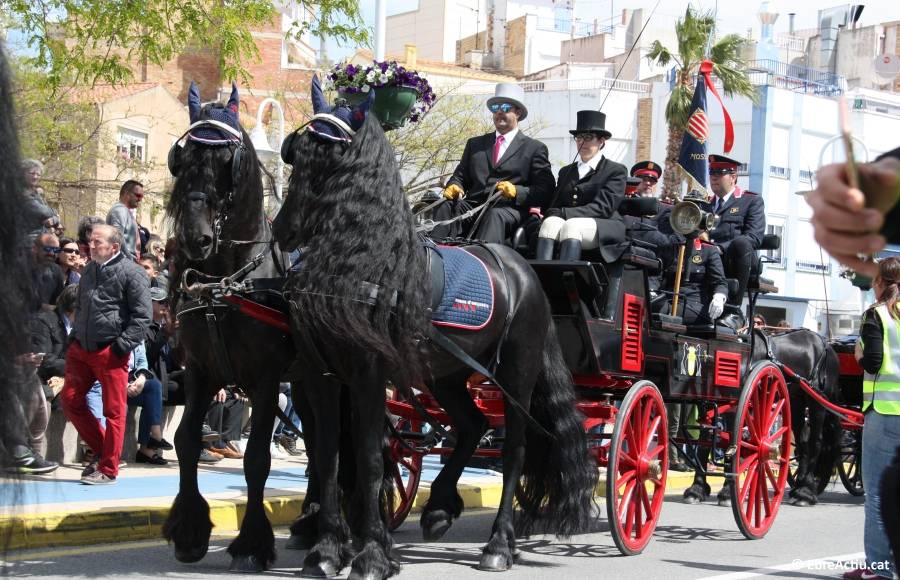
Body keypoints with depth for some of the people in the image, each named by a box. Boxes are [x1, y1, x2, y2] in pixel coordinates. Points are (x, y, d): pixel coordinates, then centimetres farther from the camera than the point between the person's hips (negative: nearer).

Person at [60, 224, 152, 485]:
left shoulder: (131, 273, -9)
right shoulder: (90, 270, 14)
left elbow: (142, 316, -10)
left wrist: (122, 345, -16)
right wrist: (75, 336, 18)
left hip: (110, 352, -7)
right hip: (81, 349, 8)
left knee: (114, 411, -1)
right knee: (70, 400, 8)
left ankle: (108, 470, 6)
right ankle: (103, 449, 24)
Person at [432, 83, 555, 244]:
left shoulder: (535, 148, 15)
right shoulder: (475, 144, 29)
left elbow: (545, 191, 5)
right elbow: (460, 176, 25)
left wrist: (516, 191, -13)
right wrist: (454, 186, 0)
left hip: (509, 209, -4)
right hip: (473, 205, 4)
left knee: (495, 215, -38)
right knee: (445, 207, -27)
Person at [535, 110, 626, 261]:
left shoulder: (616, 170, 11)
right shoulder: (566, 172, 28)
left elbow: (602, 207, -4)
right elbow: (554, 206, 19)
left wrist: (561, 213, -13)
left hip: (604, 228, -3)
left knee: (571, 226, -35)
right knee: (550, 223, -30)